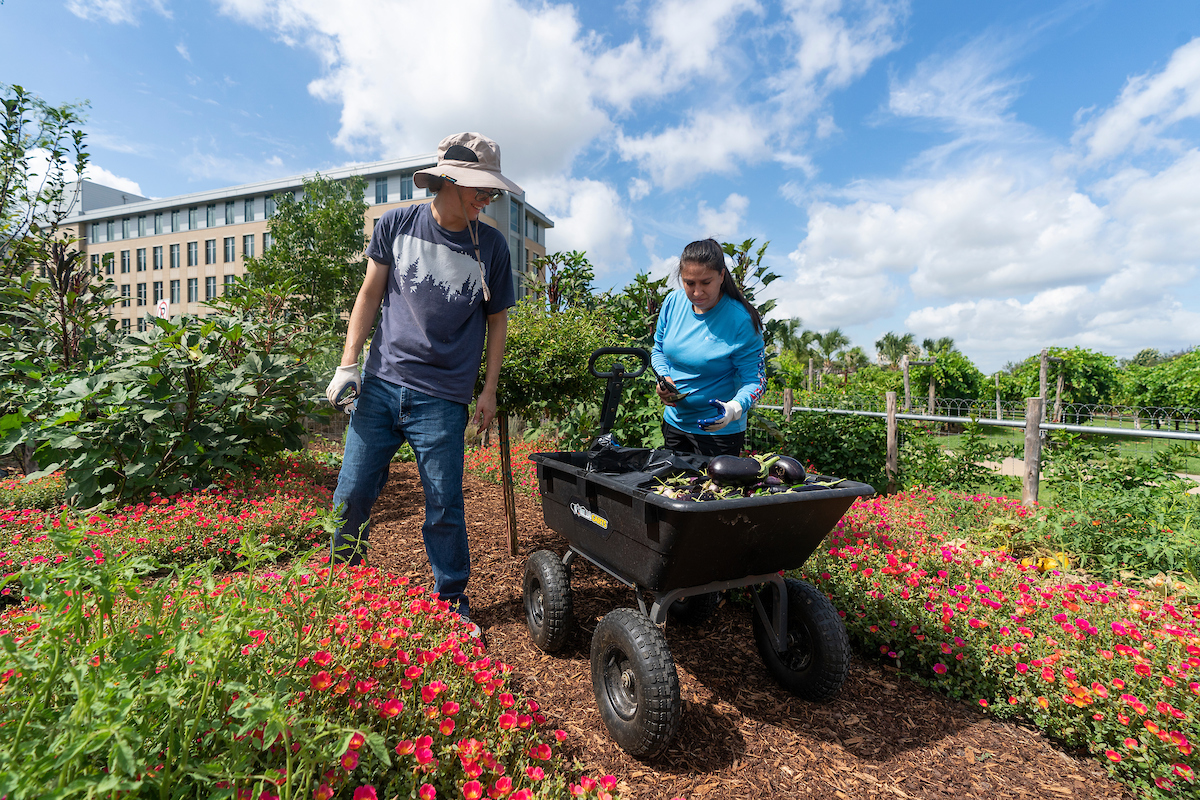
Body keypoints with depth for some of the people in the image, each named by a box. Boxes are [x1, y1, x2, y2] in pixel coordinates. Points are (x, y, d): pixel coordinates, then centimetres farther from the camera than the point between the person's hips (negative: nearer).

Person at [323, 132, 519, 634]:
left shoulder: (491, 245, 3)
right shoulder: (397, 225, 5)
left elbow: (496, 319, 9)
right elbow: (370, 294, 10)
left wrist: (489, 390, 5)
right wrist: (348, 363, 3)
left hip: (443, 400, -1)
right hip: (380, 385, 2)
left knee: (444, 505, 2)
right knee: (352, 494, 7)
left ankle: (453, 601, 23)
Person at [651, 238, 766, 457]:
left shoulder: (741, 321, -20)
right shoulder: (673, 302, -5)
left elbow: (754, 379, -17)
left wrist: (734, 408, -37)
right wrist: (664, 377, -11)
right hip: (674, 421, 5)